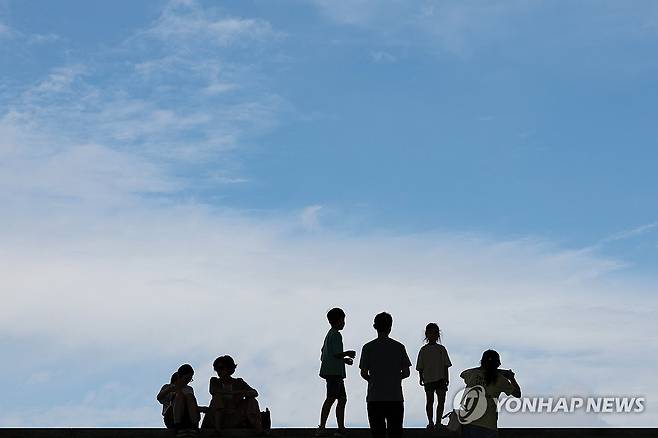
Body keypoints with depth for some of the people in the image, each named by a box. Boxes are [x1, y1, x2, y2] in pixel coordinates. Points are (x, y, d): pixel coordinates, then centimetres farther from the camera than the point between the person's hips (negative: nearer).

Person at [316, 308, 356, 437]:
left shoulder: (329, 335, 21)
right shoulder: (336, 335, -9)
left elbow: (323, 356, 25)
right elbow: (337, 354, -19)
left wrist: (344, 360, 26)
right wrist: (348, 354, 1)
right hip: (334, 372, -10)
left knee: (342, 399, 12)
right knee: (331, 398, -15)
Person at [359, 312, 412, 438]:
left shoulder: (368, 348, -2)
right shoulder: (399, 347, 1)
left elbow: (364, 373, -2)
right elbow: (406, 373, 1)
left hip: (374, 398, 0)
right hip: (395, 397, 1)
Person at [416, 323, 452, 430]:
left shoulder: (441, 349, 8)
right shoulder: (423, 350, 4)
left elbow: (445, 365, 7)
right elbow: (420, 367, 6)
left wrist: (446, 377, 1)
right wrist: (421, 378, -2)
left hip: (441, 378, 2)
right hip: (428, 379, -2)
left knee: (441, 401, -3)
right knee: (429, 401, 2)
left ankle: (438, 422, 5)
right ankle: (430, 422, 8)